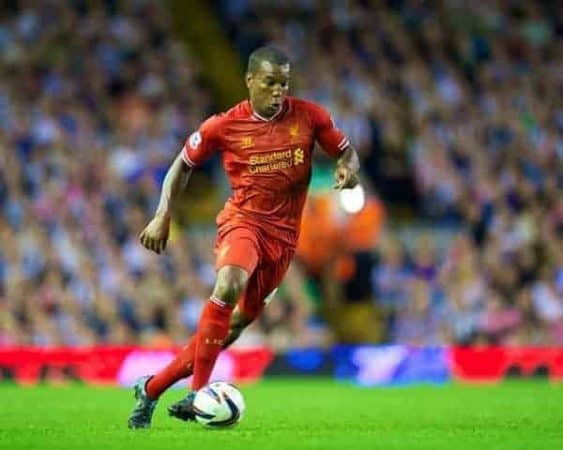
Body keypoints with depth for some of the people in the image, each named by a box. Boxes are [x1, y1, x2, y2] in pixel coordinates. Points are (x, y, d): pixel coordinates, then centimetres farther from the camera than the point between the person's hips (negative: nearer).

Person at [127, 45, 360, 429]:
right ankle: (199, 391, -29)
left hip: (284, 234, 3)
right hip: (243, 220, -3)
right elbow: (184, 164, 8)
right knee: (228, 286, -34)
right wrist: (163, 217, -1)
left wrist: (348, 168, -13)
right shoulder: (224, 126, -5)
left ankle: (152, 388, 18)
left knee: (240, 320, 5)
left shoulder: (310, 116, -1)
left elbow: (345, 150, 11)